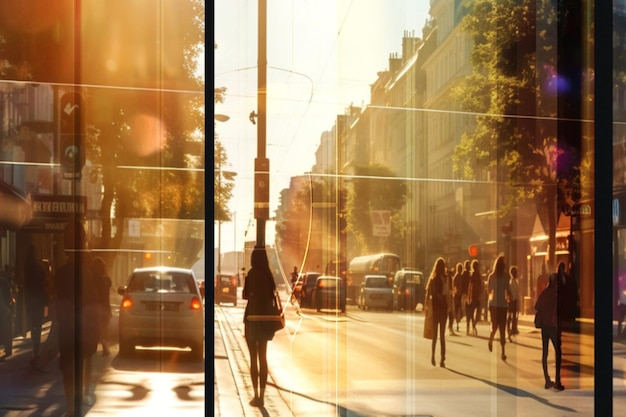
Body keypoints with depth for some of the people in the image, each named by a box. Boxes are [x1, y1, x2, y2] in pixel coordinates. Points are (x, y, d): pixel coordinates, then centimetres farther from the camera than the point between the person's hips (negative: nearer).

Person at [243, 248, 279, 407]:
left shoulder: (253, 273, -12)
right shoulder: (268, 274, 6)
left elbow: (246, 295, -15)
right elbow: (271, 296, 8)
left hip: (253, 318, -6)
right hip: (265, 319, 6)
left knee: (253, 358, -1)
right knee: (263, 357, 10)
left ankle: (256, 395, -1)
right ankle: (261, 395, 12)